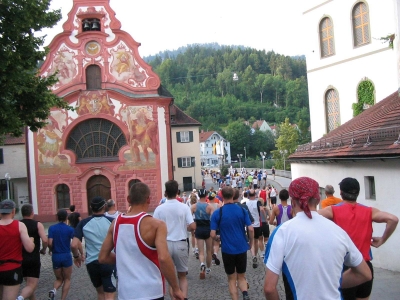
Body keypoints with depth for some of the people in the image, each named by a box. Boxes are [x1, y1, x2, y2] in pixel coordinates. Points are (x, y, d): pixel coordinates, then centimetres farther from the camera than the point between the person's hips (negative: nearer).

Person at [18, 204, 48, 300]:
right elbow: (45, 240, -17)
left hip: (21, 259, 5)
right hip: (34, 259, -4)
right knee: (31, 285, -6)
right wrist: (43, 250, 2)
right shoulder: (38, 225, -5)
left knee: (29, 283, 22)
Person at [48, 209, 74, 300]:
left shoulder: (52, 228, -2)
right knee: (67, 279, 14)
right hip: (66, 256, -2)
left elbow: (50, 243, -9)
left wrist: (51, 250, 11)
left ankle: (53, 290, -12)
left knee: (59, 279, 18)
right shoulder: (70, 229, -4)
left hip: (55, 256, 2)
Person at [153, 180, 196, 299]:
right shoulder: (184, 207, -6)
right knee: (182, 275, 15)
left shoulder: (159, 209, -6)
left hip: (165, 244, 0)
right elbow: (193, 226, -10)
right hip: (180, 244, 0)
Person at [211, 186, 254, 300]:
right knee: (241, 276, 15)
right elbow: (251, 229, -6)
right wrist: (250, 243, 10)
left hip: (227, 250, -2)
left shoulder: (217, 213, -8)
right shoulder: (242, 210, -2)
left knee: (232, 279, 13)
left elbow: (212, 234, -9)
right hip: (242, 248, 2)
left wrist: (218, 238, 13)